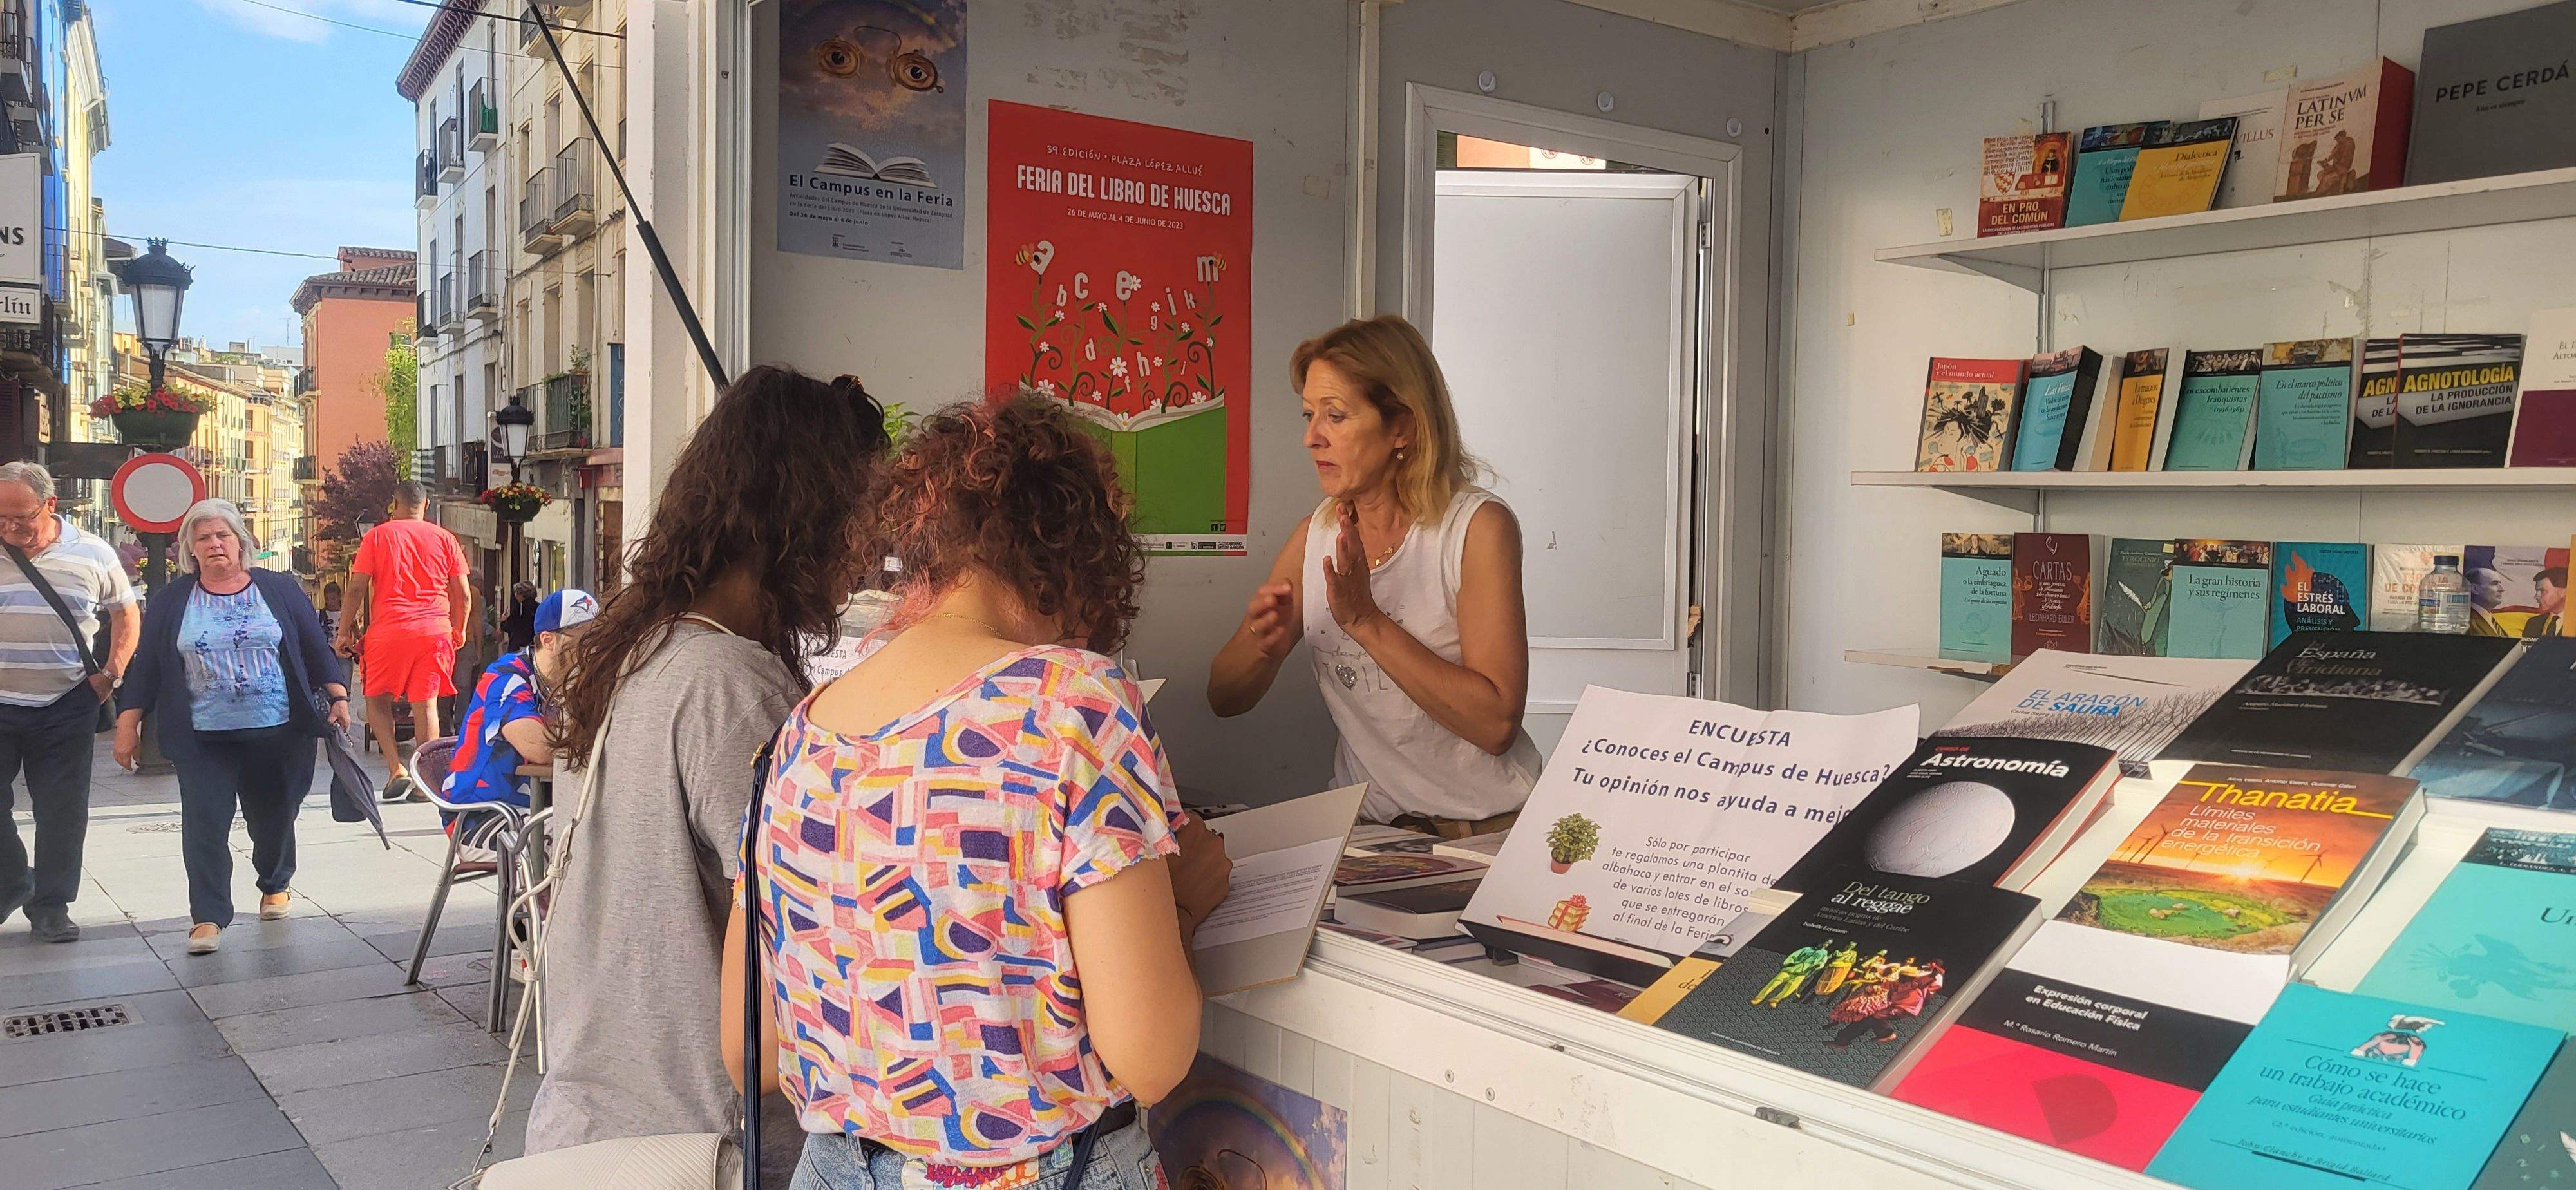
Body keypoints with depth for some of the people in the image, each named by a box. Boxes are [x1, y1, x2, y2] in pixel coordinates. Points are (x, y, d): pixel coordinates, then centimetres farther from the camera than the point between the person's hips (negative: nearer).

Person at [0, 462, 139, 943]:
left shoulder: (93, 555, 0)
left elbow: (126, 615, 12)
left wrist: (111, 674, 2)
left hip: (65, 709, 0)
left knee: (62, 813, 4)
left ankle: (51, 905, 17)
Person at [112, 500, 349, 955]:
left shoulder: (280, 589, 5)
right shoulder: (171, 601, 7)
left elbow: (317, 648, 6)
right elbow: (147, 665, 8)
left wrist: (338, 698, -2)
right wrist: (128, 724, 4)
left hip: (279, 733, 0)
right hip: (203, 738, 0)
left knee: (274, 816, 11)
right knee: (204, 823, -8)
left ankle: (276, 886, 36)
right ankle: (208, 916, -2)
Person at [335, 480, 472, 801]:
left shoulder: (377, 536, 5)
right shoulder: (445, 538, 9)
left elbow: (357, 588, -1)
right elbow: (464, 595, 8)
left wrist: (345, 632, 6)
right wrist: (459, 631, 21)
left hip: (388, 630, -1)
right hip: (435, 630, 2)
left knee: (378, 700, 13)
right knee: (426, 704, 3)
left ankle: (396, 769, -3)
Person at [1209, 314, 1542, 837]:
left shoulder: (1479, 527, -11)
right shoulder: (1317, 535, 4)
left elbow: (1496, 723, -20)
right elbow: (1225, 697, 8)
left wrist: (1367, 620, -23)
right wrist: (1264, 643, -15)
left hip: (1486, 829, -3)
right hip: (1367, 823, 3)